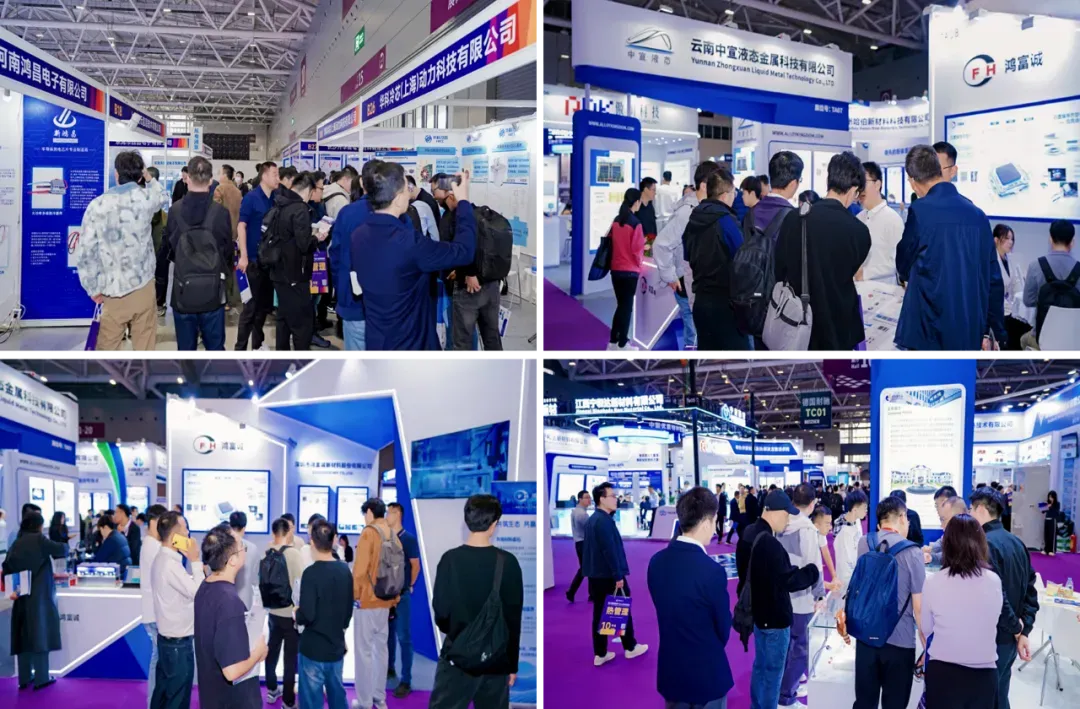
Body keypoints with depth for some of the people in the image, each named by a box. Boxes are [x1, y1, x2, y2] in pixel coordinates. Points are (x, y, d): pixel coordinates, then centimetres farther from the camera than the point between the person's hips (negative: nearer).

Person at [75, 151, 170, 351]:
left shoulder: (97, 205, -7)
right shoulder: (145, 198, -4)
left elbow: (85, 251, -8)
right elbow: (164, 198, 23)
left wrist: (93, 288, 2)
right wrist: (149, 178, 38)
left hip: (113, 291, 0)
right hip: (143, 286, 0)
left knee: (106, 347, 10)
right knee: (144, 346, 6)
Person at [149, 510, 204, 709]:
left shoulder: (162, 559, 8)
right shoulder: (171, 564, -22)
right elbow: (198, 593, -22)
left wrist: (194, 566, 3)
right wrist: (195, 561, -16)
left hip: (167, 637, 9)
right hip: (178, 641, -9)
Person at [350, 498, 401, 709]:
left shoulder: (369, 533, -14)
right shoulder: (393, 535, 6)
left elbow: (359, 569, -17)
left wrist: (354, 594, -4)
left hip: (367, 600, -7)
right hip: (385, 601, 7)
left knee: (364, 651, -1)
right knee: (381, 648, 14)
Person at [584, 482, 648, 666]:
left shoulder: (593, 519, 11)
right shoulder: (604, 521, -19)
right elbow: (610, 550, -23)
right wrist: (618, 575, -19)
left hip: (596, 574, 9)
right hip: (609, 575, -8)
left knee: (599, 614, 9)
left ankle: (600, 654, 12)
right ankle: (630, 647, 21)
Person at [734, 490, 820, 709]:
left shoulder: (748, 534, 2)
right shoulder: (769, 543, -29)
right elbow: (788, 580, -24)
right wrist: (812, 571, -8)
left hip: (757, 610, 10)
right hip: (774, 615, -10)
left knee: (761, 665, 23)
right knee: (773, 670, 4)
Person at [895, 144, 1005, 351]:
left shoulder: (920, 211, -9)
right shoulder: (977, 213, 7)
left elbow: (904, 267, 3)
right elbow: (993, 278, 10)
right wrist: (992, 331, 16)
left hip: (930, 329, -5)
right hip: (970, 331, 5)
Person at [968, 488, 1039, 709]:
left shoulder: (984, 544, -17)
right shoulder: (1017, 543, 10)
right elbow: (1030, 590, 9)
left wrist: (1016, 628, -10)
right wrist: (1024, 632, 4)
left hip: (992, 639, -8)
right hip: (1011, 638, 8)